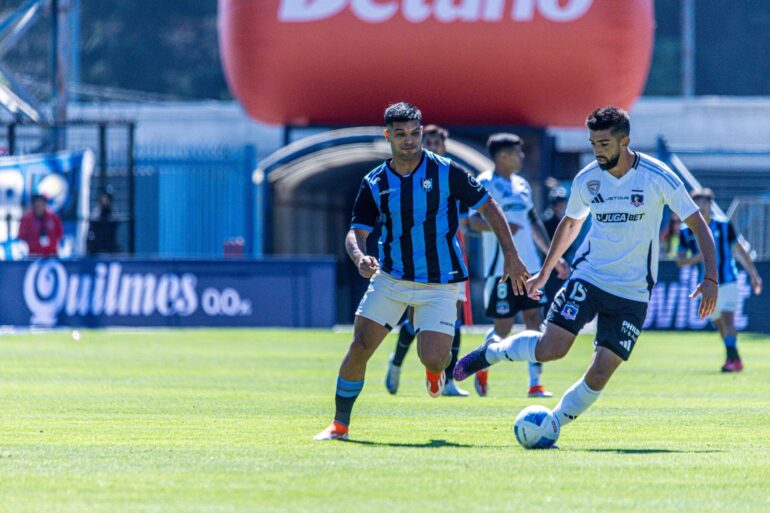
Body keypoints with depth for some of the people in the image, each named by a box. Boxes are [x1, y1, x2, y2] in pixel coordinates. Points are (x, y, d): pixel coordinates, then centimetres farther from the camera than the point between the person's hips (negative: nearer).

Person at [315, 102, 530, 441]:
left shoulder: (446, 172, -6)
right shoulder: (374, 184, -1)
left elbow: (489, 208, 2)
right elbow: (356, 232, -4)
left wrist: (511, 256, -1)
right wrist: (360, 258, -27)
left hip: (439, 283, -2)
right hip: (390, 279, 2)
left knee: (433, 359, -15)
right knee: (360, 347, -9)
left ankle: (435, 368, 25)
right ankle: (340, 424, 4)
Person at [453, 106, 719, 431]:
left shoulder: (658, 177, -10)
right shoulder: (587, 179, 0)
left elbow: (697, 223, -4)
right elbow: (570, 224, 19)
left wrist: (710, 278, -14)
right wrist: (544, 273, 24)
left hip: (633, 292, -1)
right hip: (588, 277, 1)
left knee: (601, 372, -11)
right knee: (550, 349, -17)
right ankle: (493, 350, 10)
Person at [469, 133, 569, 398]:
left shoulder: (521, 185, 16)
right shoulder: (485, 183, -7)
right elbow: (474, 221, -17)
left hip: (529, 265, 7)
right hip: (501, 267, -7)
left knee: (535, 319, -1)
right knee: (503, 326, -5)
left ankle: (535, 384, 1)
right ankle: (482, 368, 22)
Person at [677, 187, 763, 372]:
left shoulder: (724, 225, -4)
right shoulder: (686, 231, -1)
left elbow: (739, 250, 5)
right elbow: (679, 260, 1)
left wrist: (753, 274, 7)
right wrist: (695, 258, -20)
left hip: (727, 280, -3)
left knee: (727, 318, -18)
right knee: (719, 323, 9)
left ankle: (733, 359, -23)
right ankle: (733, 358, 23)